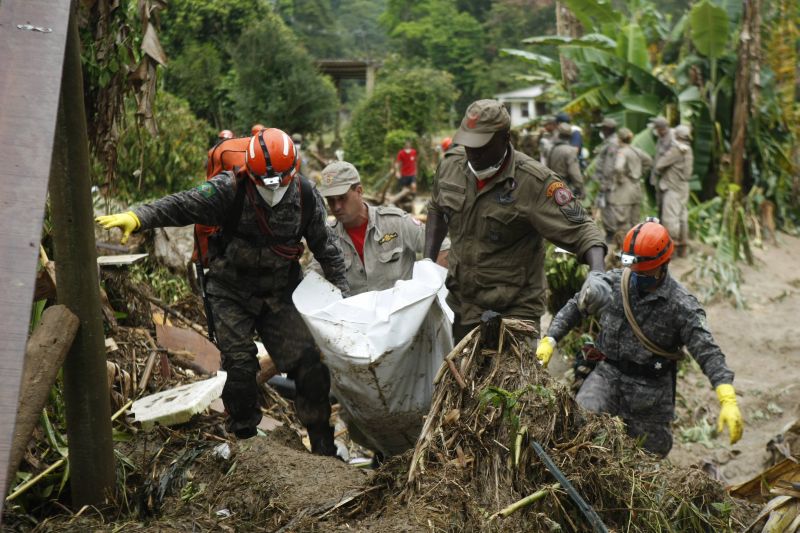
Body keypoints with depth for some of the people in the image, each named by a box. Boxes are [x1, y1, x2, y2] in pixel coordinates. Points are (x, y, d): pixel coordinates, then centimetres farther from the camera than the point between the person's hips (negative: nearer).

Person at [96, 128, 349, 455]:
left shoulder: (305, 196, -9)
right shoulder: (230, 189, -19)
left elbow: (325, 247, 3)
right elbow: (182, 205, -28)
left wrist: (344, 292, 7)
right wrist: (136, 217, -44)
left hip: (280, 292, 2)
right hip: (233, 291, -2)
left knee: (308, 365, -2)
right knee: (239, 368, -6)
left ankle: (324, 446, 13)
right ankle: (245, 439, 15)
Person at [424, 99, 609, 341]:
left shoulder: (535, 182, -19)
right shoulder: (451, 164, -1)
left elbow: (580, 229, -18)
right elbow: (436, 211, 18)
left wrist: (597, 273, -36)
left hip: (516, 310, -5)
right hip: (461, 304, 6)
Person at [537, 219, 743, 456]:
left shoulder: (681, 305, -12)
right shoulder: (612, 282, -1)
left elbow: (708, 352, -18)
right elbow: (575, 307, 12)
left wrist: (728, 401, -30)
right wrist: (550, 340, 1)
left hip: (650, 389, -2)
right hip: (608, 374, 2)